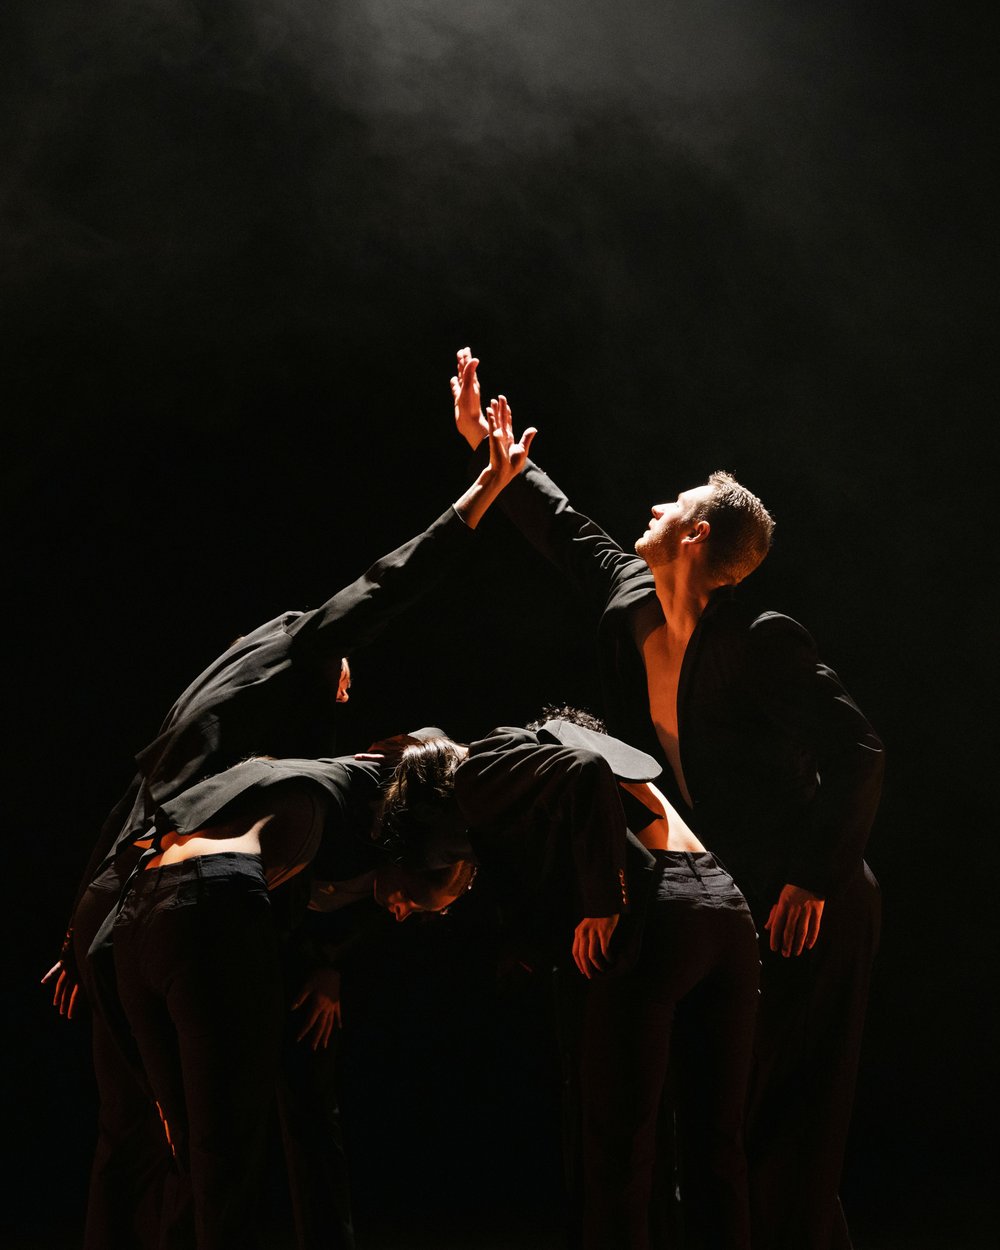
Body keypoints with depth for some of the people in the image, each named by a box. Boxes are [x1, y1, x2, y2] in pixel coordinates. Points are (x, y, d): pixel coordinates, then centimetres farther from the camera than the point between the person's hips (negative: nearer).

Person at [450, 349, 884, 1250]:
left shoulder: (762, 640, -20)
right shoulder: (632, 607, 3)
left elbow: (859, 754, -21)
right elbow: (566, 529, 20)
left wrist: (816, 878, -19)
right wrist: (487, 448, 24)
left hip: (804, 915, -8)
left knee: (782, 1129, -4)